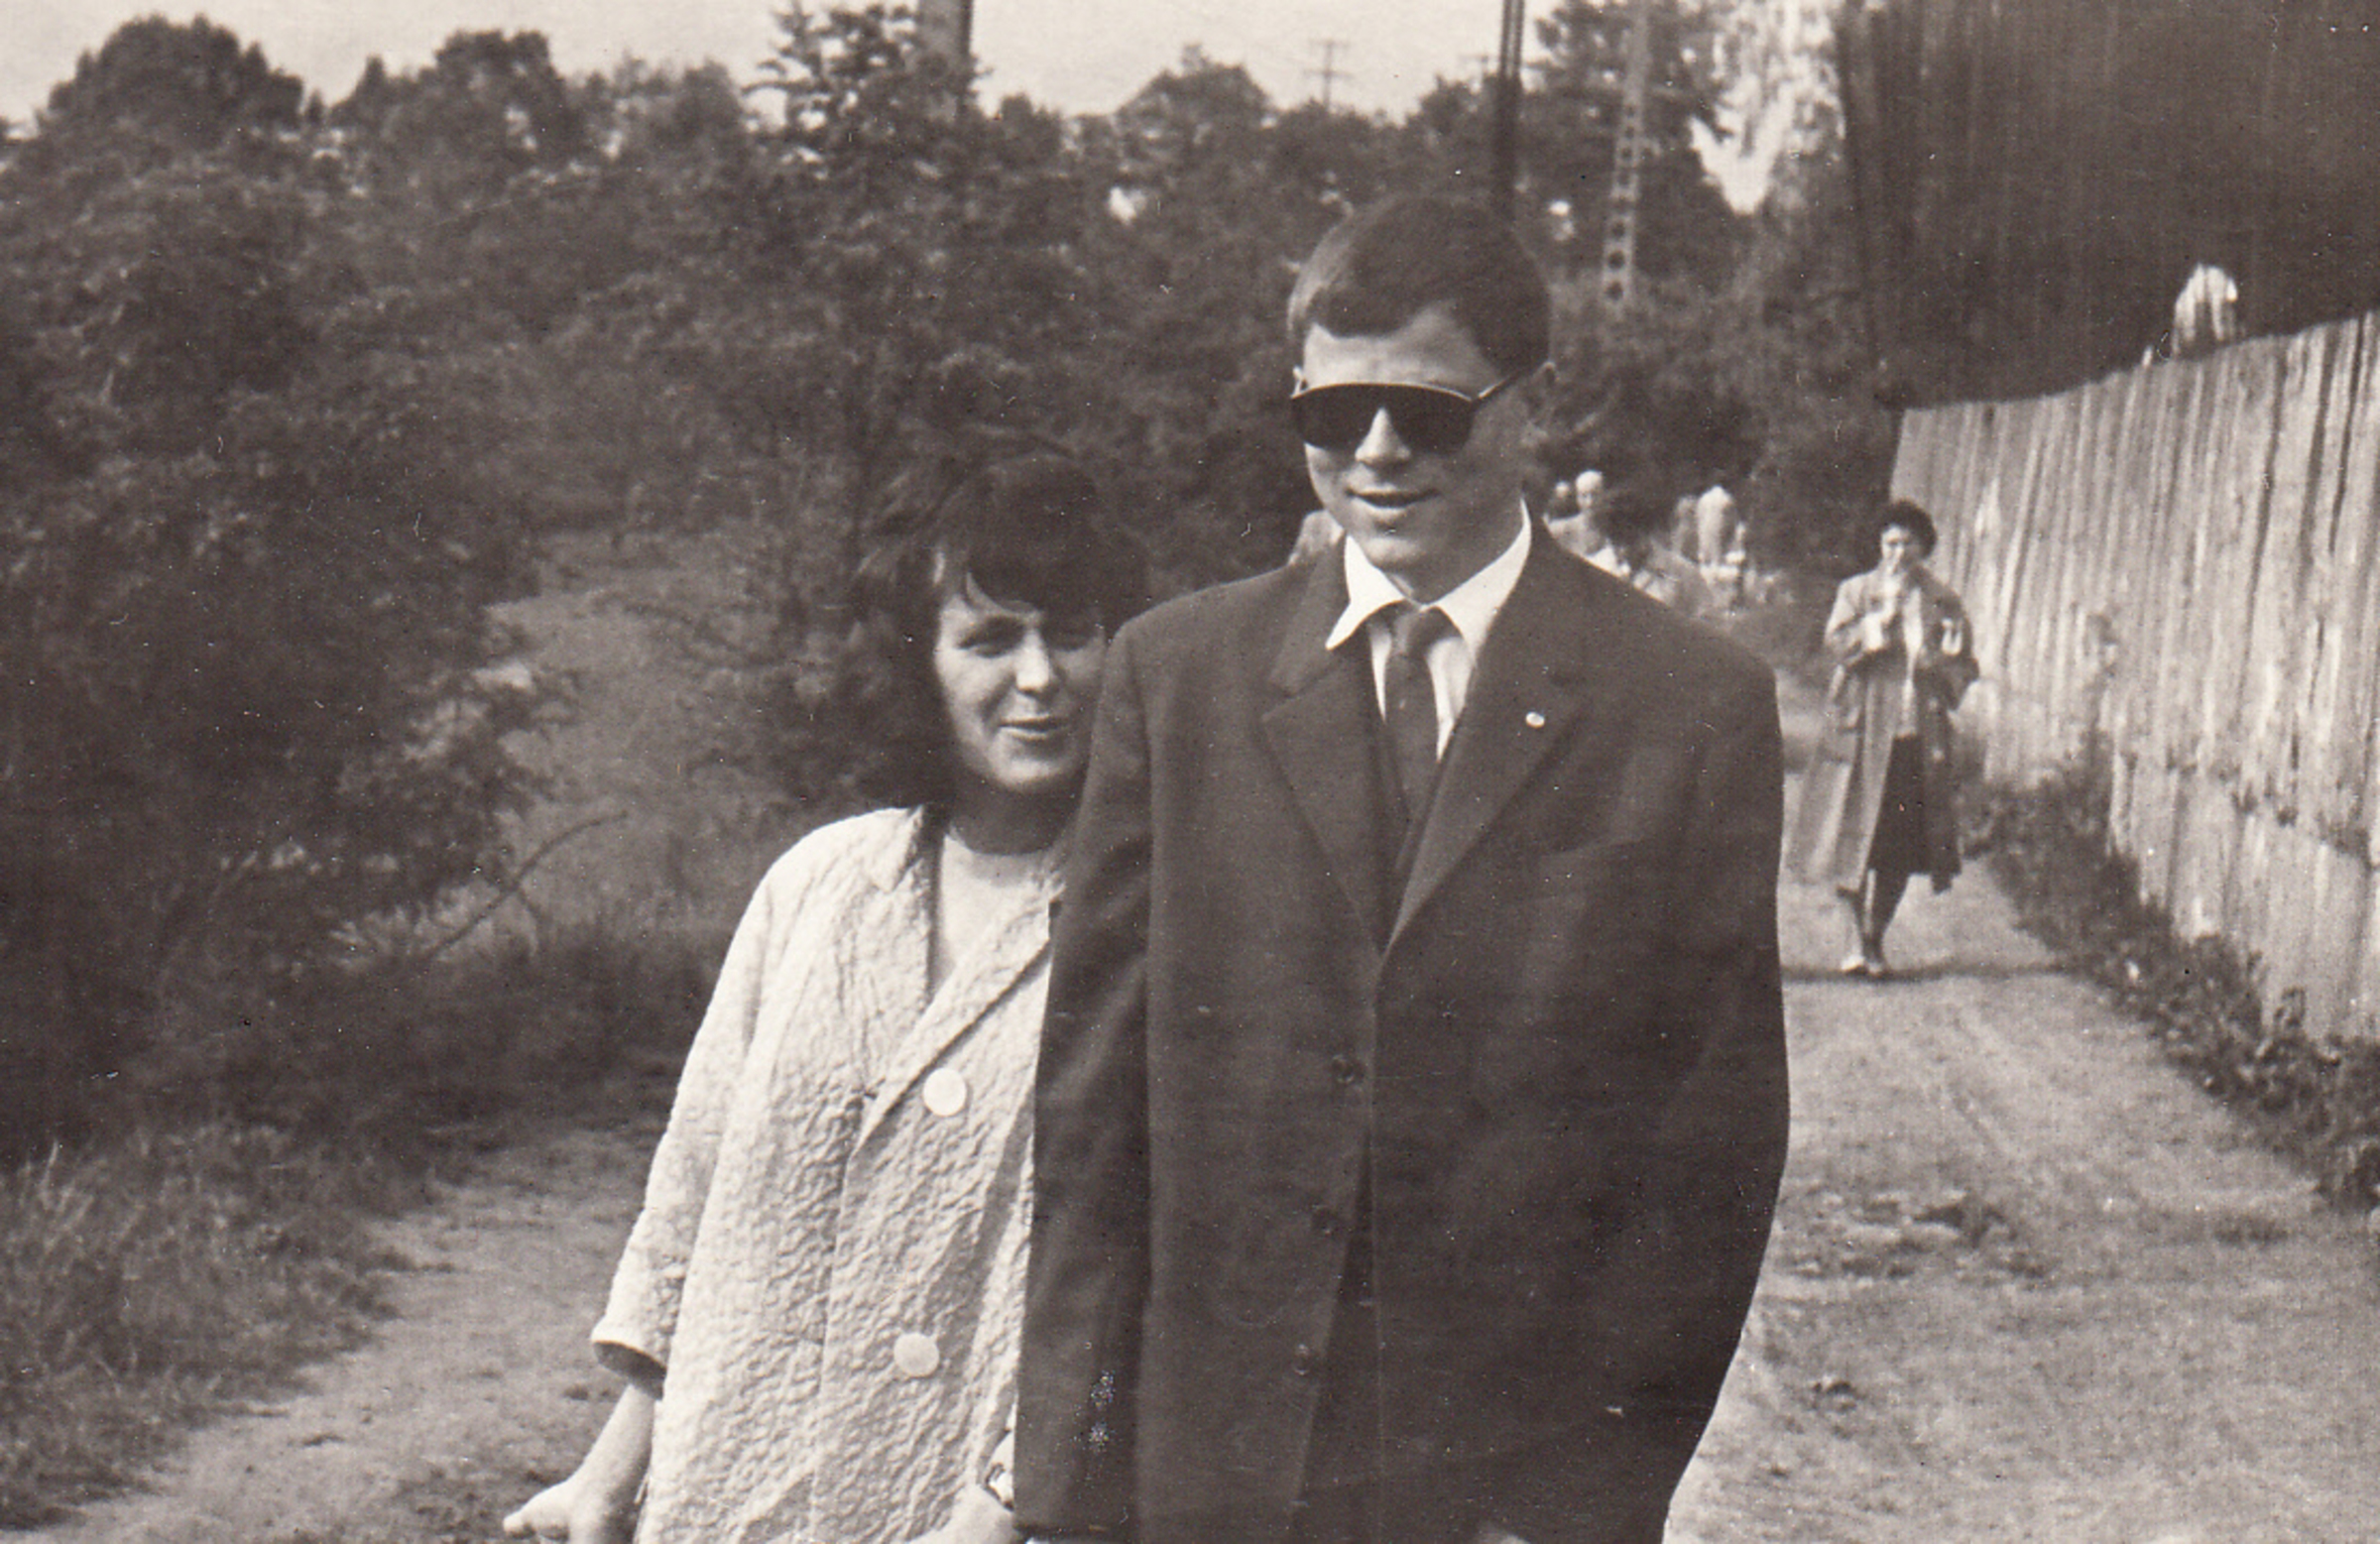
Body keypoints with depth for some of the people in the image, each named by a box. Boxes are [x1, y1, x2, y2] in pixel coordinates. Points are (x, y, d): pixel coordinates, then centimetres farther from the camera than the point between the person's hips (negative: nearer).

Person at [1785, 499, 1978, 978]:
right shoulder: (1855, 592, 7)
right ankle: (1859, 936, 8)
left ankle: (1875, 938, 16)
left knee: (1900, 849, 2)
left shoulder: (1944, 602, 12)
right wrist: (1885, 613, -15)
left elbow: (1965, 665, 13)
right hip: (1862, 735, -2)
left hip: (1919, 738, 2)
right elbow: (1839, 644, -8)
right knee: (1853, 838, -6)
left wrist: (1938, 663, -8)